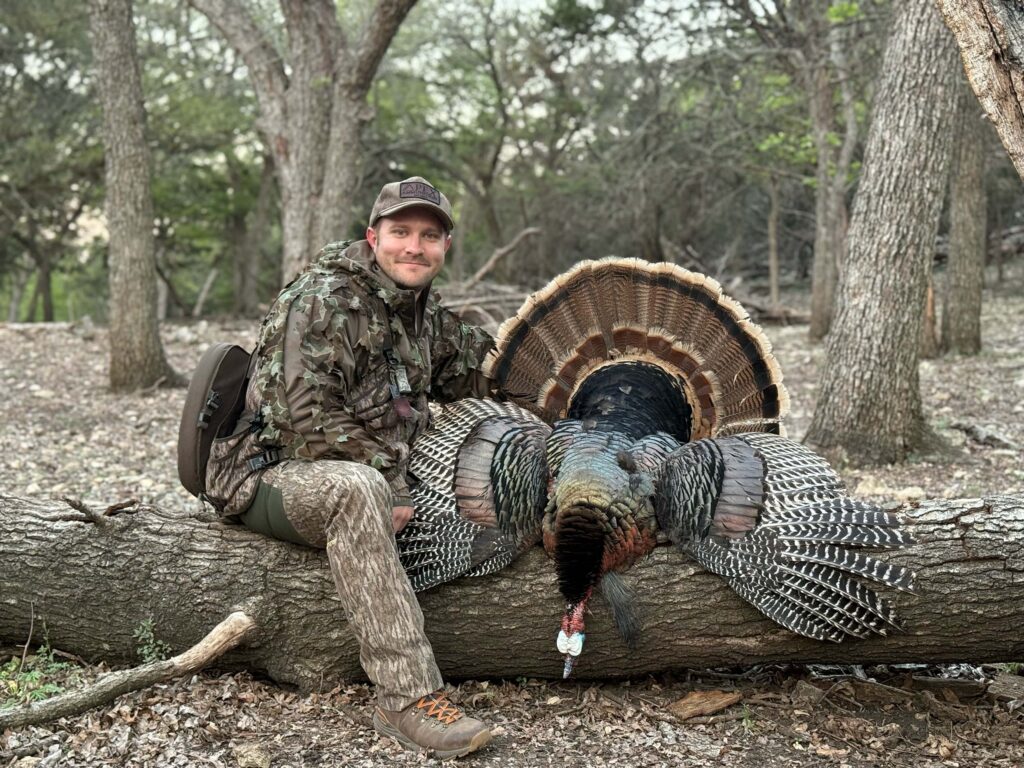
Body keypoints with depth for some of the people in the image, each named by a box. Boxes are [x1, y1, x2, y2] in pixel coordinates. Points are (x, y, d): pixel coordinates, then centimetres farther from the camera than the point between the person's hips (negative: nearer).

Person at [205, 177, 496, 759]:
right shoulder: (323, 299, -14)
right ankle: (408, 697, -41)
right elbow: (304, 416, -23)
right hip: (272, 473, -9)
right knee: (355, 487, -40)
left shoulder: (426, 312, 12)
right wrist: (391, 489, -22)